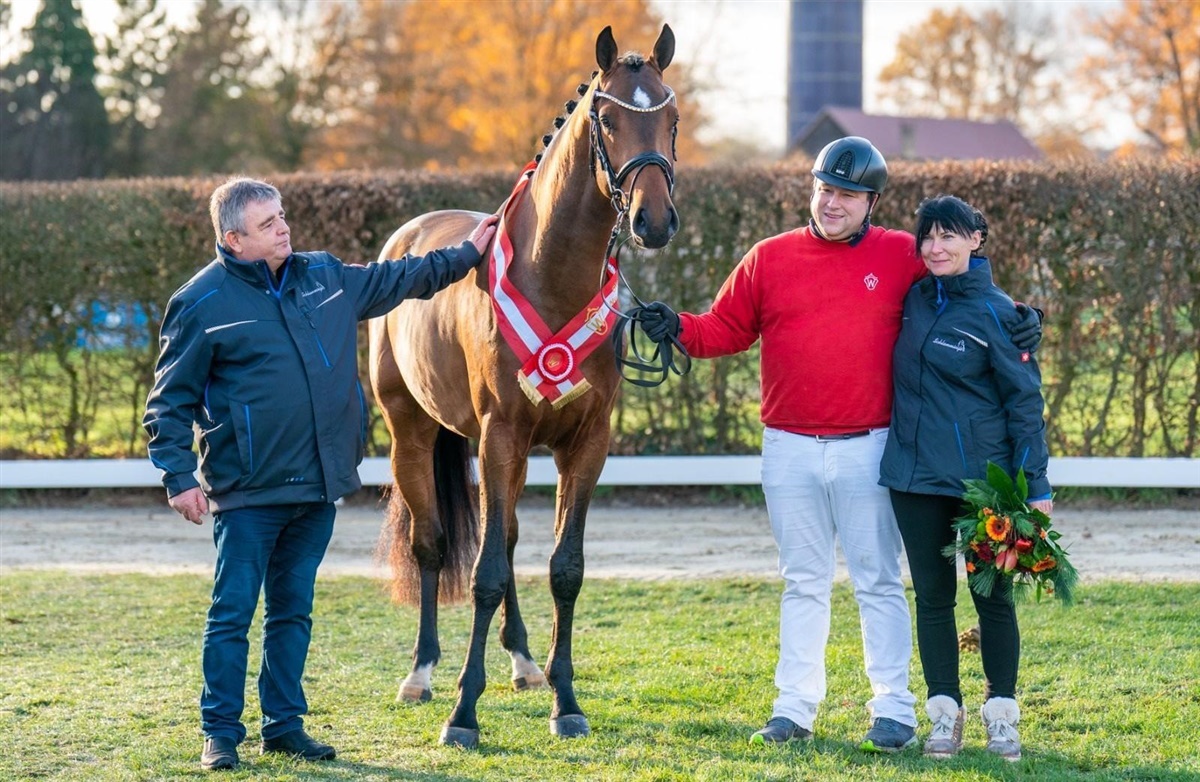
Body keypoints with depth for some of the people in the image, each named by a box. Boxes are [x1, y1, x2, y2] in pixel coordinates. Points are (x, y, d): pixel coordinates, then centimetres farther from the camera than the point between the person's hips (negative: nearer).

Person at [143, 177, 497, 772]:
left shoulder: (325, 277, 9)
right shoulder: (204, 303, -7)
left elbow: (398, 279, 26)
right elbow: (169, 402, -5)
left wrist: (466, 254, 27)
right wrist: (179, 477, -12)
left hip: (317, 487, 6)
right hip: (247, 492, -5)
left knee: (294, 612, 13)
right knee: (232, 612, -2)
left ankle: (284, 724, 21)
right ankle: (220, 733, 5)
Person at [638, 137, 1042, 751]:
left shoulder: (902, 256, 0)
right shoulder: (768, 259, 4)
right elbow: (727, 329, 7)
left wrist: (1014, 319, -11)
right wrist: (677, 329, -10)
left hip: (867, 448, -2)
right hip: (790, 450, 2)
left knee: (878, 583, 3)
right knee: (802, 583, 11)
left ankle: (893, 709, 8)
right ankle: (794, 706, 16)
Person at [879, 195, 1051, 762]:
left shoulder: (995, 313, -8)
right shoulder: (915, 301, 7)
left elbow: (1025, 400, -7)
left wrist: (1035, 485, -11)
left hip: (982, 477, -5)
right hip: (915, 475, 5)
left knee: (992, 596, 3)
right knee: (933, 596, 7)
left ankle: (1002, 716, 11)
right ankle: (945, 715, 14)